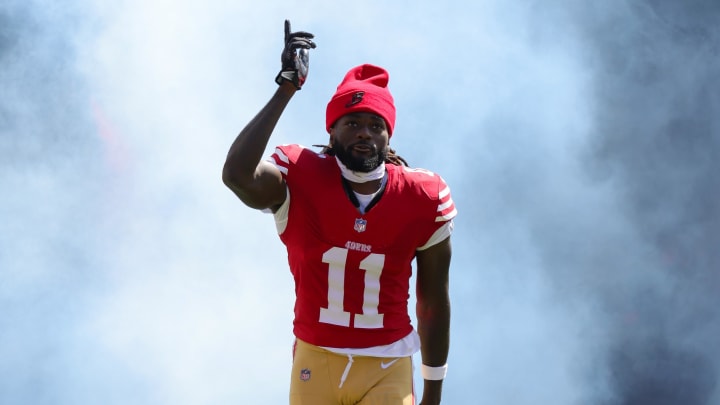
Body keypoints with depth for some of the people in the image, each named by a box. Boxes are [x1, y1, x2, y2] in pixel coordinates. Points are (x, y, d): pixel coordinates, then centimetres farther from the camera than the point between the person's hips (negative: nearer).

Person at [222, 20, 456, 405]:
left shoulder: (423, 200, -5)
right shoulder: (303, 181, -9)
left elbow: (433, 302, 5)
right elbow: (237, 174, -32)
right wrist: (286, 89, -29)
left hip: (387, 369, 0)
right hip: (316, 361, 0)